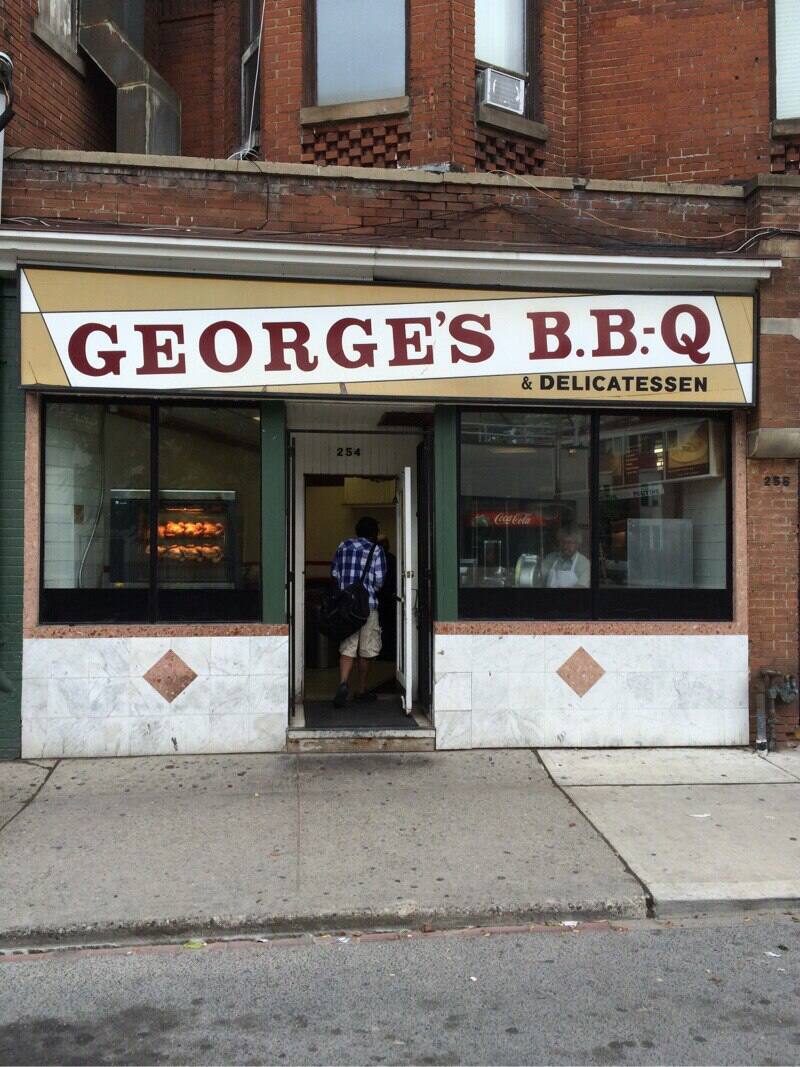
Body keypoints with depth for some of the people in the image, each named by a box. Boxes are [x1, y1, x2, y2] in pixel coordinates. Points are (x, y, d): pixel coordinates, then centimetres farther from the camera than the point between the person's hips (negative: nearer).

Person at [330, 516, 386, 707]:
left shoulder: (343, 546, 9)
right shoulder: (376, 550, -3)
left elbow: (334, 573, 11)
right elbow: (379, 579, -7)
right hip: (368, 605, -3)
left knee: (347, 648, 3)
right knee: (365, 650, 9)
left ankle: (343, 683, -19)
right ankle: (361, 690, 18)